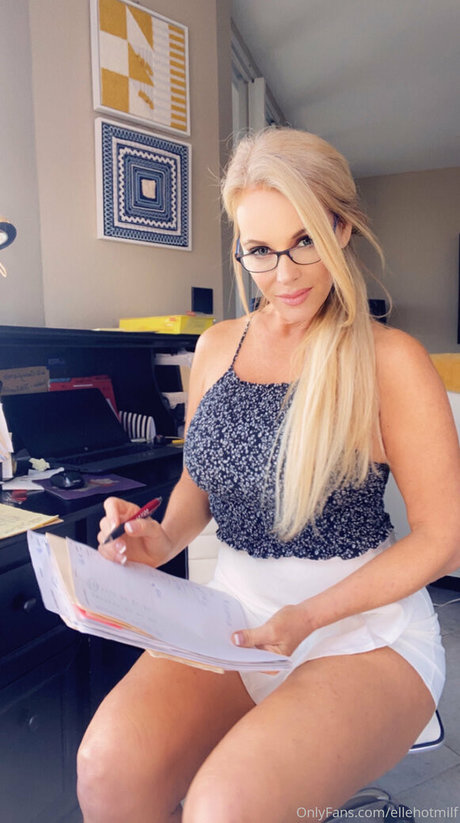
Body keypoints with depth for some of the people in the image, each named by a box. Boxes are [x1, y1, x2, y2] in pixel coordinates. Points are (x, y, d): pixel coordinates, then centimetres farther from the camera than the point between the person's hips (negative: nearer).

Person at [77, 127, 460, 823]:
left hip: (365, 625, -3)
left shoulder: (390, 360, -9)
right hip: (234, 609, 4)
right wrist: (164, 540, -5)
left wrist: (308, 616, -16)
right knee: (110, 766, -21)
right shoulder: (217, 347, 6)